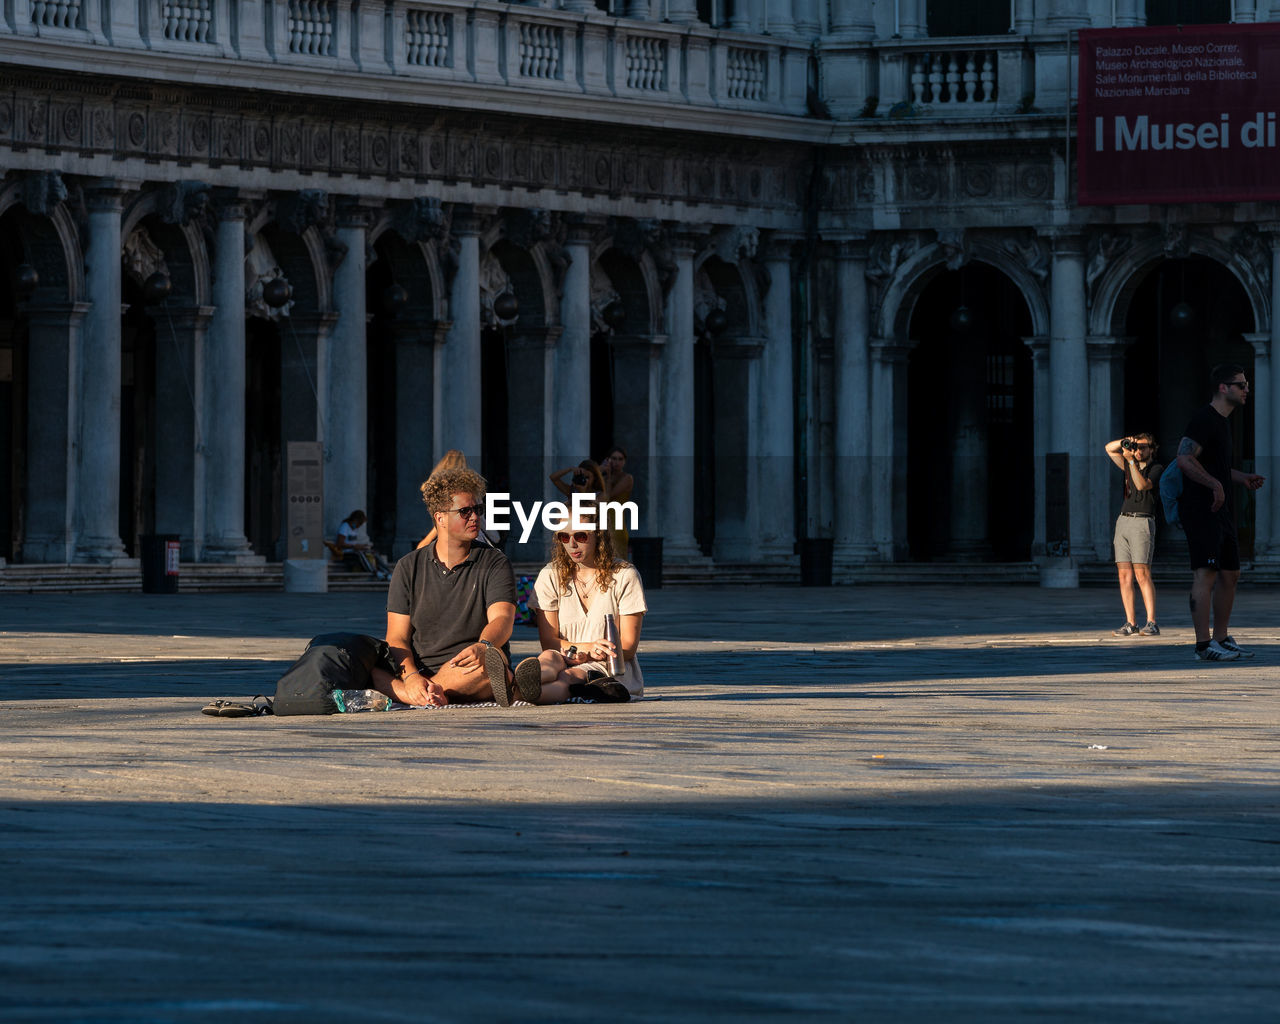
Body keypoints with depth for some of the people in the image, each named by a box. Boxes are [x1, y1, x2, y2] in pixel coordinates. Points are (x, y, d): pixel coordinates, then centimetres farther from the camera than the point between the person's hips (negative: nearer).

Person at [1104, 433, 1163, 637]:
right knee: (1124, 576, 0)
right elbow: (1109, 448, 20)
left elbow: (1142, 485, -15)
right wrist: (1126, 442, 3)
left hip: (1142, 523, -7)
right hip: (1123, 521, 7)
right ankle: (1130, 624, -1)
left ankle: (1151, 624, -15)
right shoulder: (1131, 467, 20)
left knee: (1142, 575, -14)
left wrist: (1131, 461, -15)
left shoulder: (1156, 469, 2)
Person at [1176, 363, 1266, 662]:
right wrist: (1215, 484, -29)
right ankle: (1203, 645, -19)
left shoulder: (1222, 422, 20)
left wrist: (1244, 478, 19)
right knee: (1206, 574, -15)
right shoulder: (1204, 419, -12)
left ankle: (1222, 638, 21)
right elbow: (1185, 459, -23)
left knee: (1230, 575, 13)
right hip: (1200, 510, -10)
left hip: (1221, 511, 10)